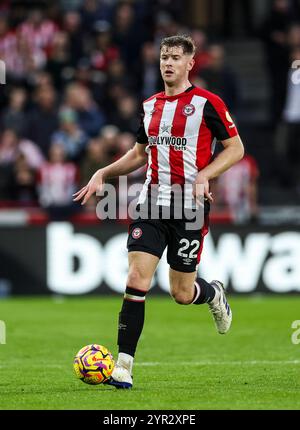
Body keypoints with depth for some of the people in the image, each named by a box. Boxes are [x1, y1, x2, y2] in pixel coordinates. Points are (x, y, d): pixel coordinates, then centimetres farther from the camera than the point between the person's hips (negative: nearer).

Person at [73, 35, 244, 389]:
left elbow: (236, 148, -2)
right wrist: (103, 174, 10)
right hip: (152, 202, 4)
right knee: (136, 279, -11)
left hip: (190, 206, -4)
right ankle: (124, 366, -9)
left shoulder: (207, 103, -5)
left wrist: (203, 176, -17)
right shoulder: (150, 105, 11)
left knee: (182, 294, 2)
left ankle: (214, 294, 39)